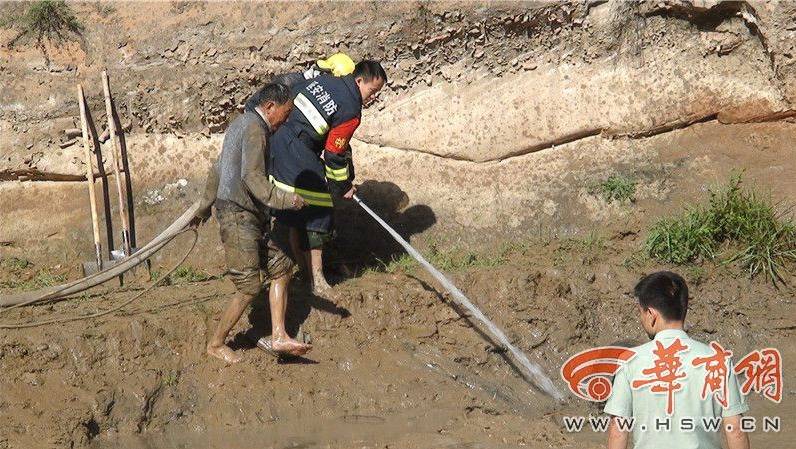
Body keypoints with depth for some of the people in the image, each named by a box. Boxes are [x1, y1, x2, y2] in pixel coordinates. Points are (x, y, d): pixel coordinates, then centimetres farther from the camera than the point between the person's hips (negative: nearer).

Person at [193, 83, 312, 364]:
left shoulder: (241, 124, 18)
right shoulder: (255, 129, -14)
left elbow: (218, 169, 26)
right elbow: (252, 177, -25)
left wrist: (205, 206, 33)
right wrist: (284, 199, -29)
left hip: (252, 217, 11)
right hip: (239, 216, -11)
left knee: (281, 268, 6)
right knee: (250, 287, -8)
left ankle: (279, 336, 0)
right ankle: (216, 344, 4)